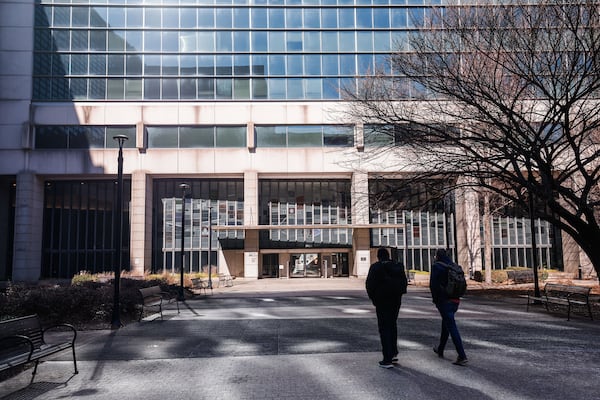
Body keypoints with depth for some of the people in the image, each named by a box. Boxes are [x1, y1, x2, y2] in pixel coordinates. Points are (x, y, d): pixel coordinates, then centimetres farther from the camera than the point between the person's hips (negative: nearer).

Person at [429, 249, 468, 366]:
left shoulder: (436, 266, -8)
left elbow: (433, 284, -14)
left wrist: (435, 299, -4)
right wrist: (455, 295, 13)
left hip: (444, 301, -7)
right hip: (455, 301, 7)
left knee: (452, 327, -7)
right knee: (446, 325, 21)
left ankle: (462, 356, -12)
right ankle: (440, 350, 36)